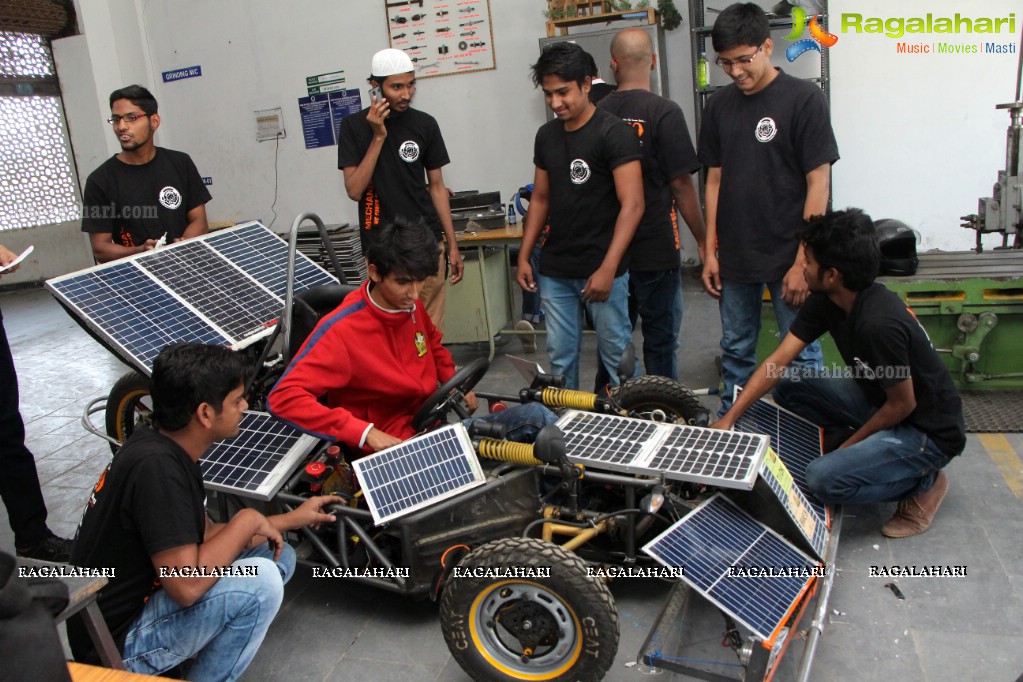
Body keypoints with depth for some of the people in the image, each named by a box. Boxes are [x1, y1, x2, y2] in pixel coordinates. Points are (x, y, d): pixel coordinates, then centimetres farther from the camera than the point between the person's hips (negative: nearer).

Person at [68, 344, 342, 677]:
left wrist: (291, 519, 12)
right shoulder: (156, 465, -28)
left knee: (278, 555, 7)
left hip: (142, 598, 9)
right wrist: (247, 521, -18)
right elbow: (186, 585, -31)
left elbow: (205, 536, 10)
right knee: (262, 581, -24)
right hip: (118, 645, -9)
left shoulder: (167, 449, 1)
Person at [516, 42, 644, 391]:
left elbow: (632, 204, -15)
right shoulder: (546, 135, 10)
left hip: (602, 268, -5)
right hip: (555, 270, 6)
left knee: (616, 353, 3)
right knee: (560, 355, 11)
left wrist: (608, 269, -22)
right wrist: (524, 256, 11)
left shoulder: (613, 133, -10)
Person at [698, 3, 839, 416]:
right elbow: (715, 180, 10)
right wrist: (710, 251, 6)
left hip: (788, 257, -4)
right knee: (735, 351, 14)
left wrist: (803, 261, -13)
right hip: (734, 256, 4)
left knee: (801, 354, 4)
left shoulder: (804, 99, -7)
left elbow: (818, 183, -9)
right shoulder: (719, 106, 7)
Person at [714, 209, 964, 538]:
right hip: (880, 401, 8)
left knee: (824, 479, -25)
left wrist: (849, 444, -8)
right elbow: (779, 361, -8)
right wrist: (729, 418, -13)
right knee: (787, 384, -5)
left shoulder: (878, 324, -32)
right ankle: (863, 450, 8)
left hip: (929, 431, -8)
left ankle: (923, 481, 1)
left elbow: (902, 404, -21)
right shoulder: (825, 301, -7)